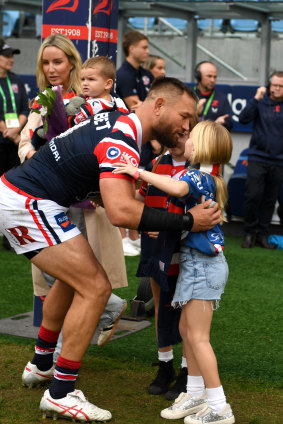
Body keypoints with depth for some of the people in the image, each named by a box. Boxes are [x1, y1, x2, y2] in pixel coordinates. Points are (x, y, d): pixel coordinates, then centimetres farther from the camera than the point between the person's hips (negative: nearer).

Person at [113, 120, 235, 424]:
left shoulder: (197, 176, -17)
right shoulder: (207, 178, 13)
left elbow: (178, 188, -41)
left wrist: (139, 173, -35)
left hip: (203, 263, -10)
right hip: (196, 262, 10)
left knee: (197, 336, -5)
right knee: (186, 330, 17)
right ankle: (195, 396, 26)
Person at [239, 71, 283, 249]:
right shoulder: (261, 102, 0)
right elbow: (244, 119, -11)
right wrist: (256, 99, -17)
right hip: (257, 158, -2)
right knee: (253, 196, -7)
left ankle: (262, 234, 18)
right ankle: (250, 233, 9)